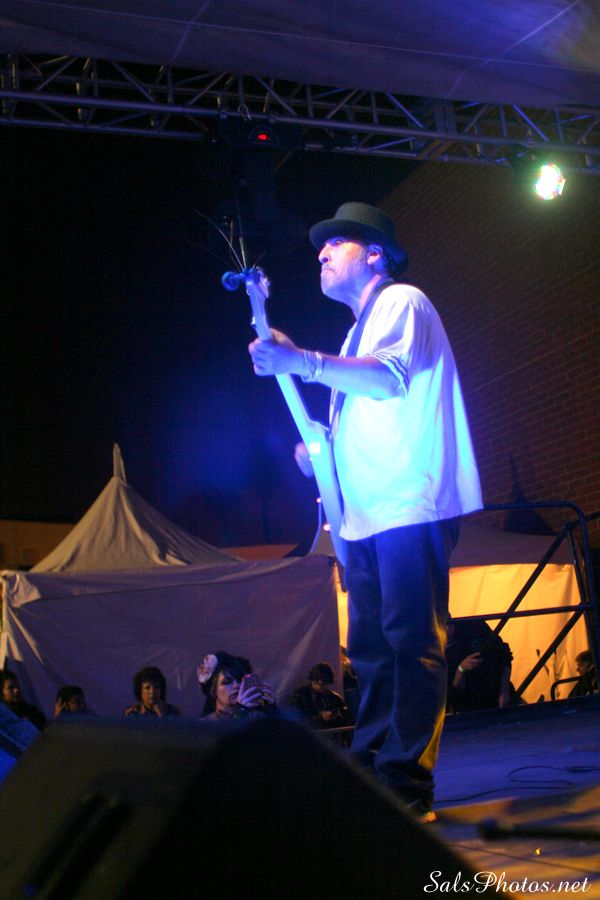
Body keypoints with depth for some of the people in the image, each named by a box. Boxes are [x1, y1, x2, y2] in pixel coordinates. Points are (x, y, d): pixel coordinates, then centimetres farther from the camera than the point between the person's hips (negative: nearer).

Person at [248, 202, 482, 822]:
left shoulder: (403, 302, 0)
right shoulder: (359, 329, 27)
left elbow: (391, 377, -21)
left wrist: (303, 362, -32)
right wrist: (319, 449, 14)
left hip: (410, 507, -9)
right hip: (367, 514, 9)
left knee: (411, 643, -11)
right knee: (370, 650, 8)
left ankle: (407, 788, -9)